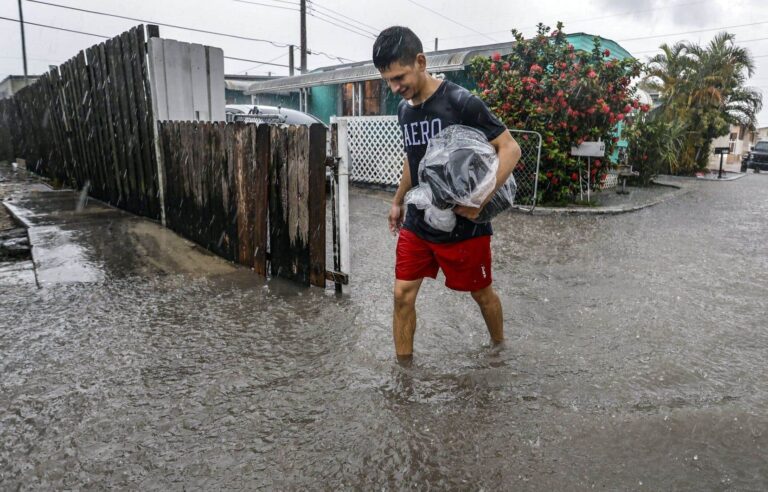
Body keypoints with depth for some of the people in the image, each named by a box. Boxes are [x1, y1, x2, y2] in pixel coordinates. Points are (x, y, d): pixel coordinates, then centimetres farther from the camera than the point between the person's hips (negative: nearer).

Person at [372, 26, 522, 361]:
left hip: (463, 227, -5)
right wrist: (398, 201, 25)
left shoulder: (461, 103, -16)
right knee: (403, 294, 2)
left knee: (481, 293, 13)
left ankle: (499, 346, 41)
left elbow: (510, 149, -17)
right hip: (417, 224, 6)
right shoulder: (404, 110, 5)